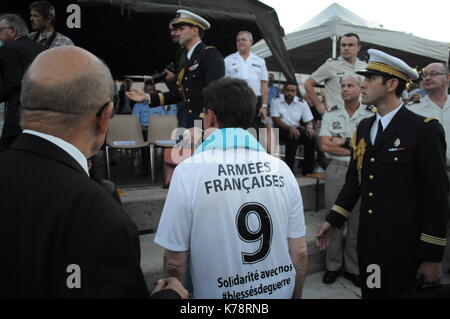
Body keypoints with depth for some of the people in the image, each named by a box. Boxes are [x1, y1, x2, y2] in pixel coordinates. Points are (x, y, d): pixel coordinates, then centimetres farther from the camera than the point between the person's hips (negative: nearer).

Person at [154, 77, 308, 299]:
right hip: (280, 291, 3)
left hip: (220, 293, -2)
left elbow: (174, 262, -13)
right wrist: (295, 295, 14)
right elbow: (300, 253, -2)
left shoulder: (188, 172, -17)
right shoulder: (280, 169, -8)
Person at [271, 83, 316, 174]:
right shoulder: (276, 100, -6)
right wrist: (290, 128, -27)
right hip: (280, 129, -4)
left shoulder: (301, 103, 2)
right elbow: (276, 120, -13)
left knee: (311, 136, -23)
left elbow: (309, 121, 3)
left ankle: (308, 171, -15)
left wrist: (309, 127, -23)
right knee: (293, 137, -34)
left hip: (296, 129, 4)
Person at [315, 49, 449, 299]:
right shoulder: (364, 127, 8)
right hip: (368, 240, 6)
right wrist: (331, 222, 7)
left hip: (404, 247, -5)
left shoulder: (425, 130, -11)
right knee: (370, 293, 16)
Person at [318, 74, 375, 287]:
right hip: (336, 170, 1)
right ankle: (333, 266, 20)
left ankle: (353, 268, 21)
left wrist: (343, 141, -9)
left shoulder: (371, 115, 3)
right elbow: (325, 145, -4)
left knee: (357, 222, 6)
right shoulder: (330, 115, 7)